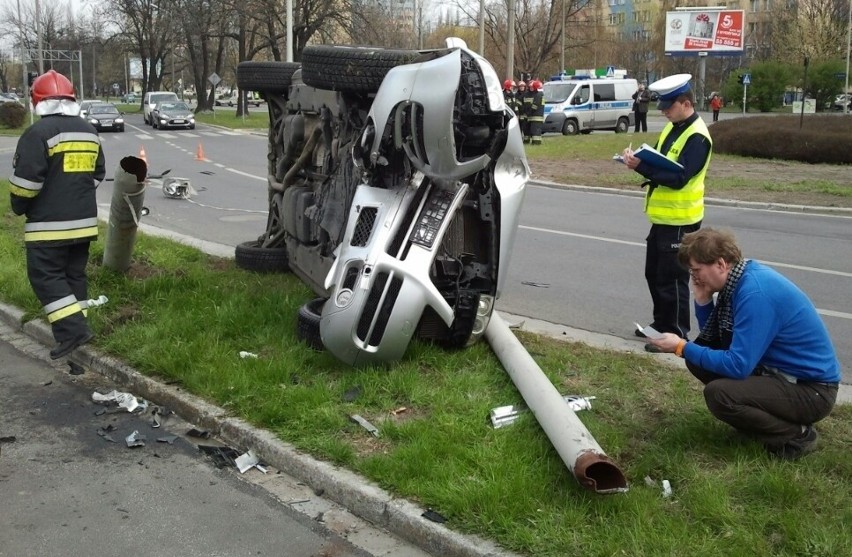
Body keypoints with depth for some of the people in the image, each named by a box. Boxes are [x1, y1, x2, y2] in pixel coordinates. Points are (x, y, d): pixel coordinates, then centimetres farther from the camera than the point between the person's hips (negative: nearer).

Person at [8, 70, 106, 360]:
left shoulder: (39, 132, -14)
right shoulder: (89, 131, 10)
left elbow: (26, 180, -16)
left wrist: (20, 207, 2)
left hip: (48, 222, -7)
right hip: (84, 219, 7)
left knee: (45, 275, -1)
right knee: (74, 273, 15)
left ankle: (72, 330, -10)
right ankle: (76, 327, 20)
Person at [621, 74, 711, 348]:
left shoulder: (696, 136, -19)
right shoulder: (673, 127, 10)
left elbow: (678, 177, -26)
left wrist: (641, 166, -29)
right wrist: (639, 158, -5)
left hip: (680, 220, -10)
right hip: (663, 217, 10)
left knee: (672, 279, -2)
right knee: (654, 274, 18)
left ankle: (676, 334, 9)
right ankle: (662, 323, 32)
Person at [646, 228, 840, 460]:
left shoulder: (756, 292, -27)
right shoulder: (740, 280, 2)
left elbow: (738, 365, -28)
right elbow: (713, 340, 11)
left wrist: (682, 347, -19)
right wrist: (702, 300, -4)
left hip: (811, 388, -9)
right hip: (777, 369, 9)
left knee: (718, 394, -28)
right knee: (698, 359, 5)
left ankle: (797, 435, -5)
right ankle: (768, 416, 13)